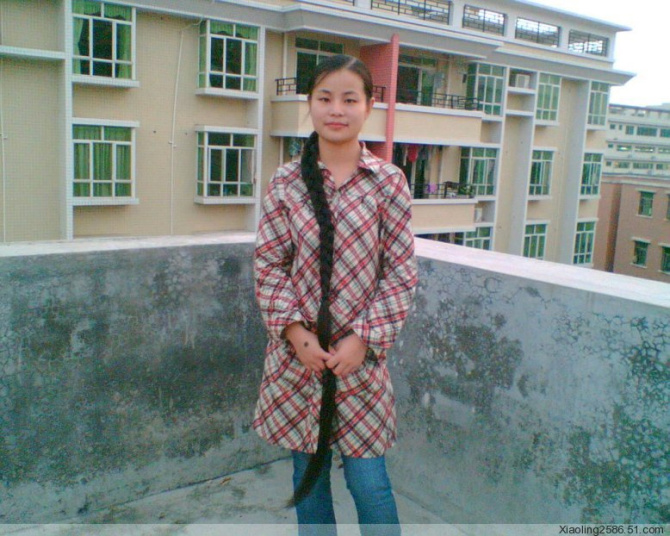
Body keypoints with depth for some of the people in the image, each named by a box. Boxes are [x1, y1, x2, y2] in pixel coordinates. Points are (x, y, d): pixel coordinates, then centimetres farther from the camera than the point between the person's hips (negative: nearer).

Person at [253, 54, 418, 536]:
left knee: (369, 481, 5)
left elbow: (401, 272, -3)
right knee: (308, 472, 16)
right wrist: (296, 331, -10)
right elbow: (269, 264, 1)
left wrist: (364, 338, -11)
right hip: (297, 352, 2)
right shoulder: (287, 182, -1)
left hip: (361, 352, -2)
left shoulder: (388, 182, -4)